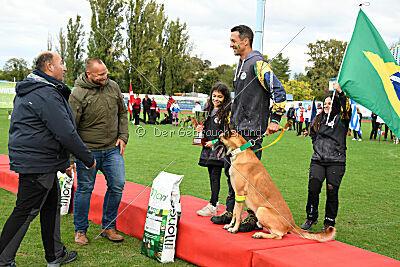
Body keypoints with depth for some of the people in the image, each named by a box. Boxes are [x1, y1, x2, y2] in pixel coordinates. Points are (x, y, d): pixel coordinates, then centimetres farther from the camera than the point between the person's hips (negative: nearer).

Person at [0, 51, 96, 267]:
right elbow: (66, 134, -23)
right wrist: (88, 159, -12)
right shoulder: (47, 94, -19)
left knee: (51, 204, 17)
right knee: (25, 212, -3)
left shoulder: (28, 90, 15)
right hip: (37, 163, -11)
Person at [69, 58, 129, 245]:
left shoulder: (113, 87, 3)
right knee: (85, 189, 5)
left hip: (112, 149, 5)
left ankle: (108, 227, 18)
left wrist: (123, 136, 6)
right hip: (88, 150, -4)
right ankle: (80, 230, 22)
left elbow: (122, 113, 17)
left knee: (117, 185, 1)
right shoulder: (77, 95, -13)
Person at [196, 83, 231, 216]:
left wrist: (215, 142, -16)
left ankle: (212, 206, -6)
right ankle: (214, 202, 20)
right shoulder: (209, 111, 16)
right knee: (212, 176, 11)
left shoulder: (227, 112, -8)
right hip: (208, 148, 7)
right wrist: (201, 129, 8)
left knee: (215, 177, -7)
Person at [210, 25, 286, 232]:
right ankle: (231, 212, 23)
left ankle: (255, 218, 3)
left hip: (252, 129, -10)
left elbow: (278, 91, -16)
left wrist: (275, 120, -17)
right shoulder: (240, 65, 18)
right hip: (237, 129, 10)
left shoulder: (258, 63, -11)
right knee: (230, 168, 12)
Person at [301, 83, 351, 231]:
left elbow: (347, 109, -19)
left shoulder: (341, 119, 3)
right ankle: (311, 217, 12)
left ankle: (329, 222, 12)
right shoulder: (318, 119, 18)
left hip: (336, 162, -3)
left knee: (332, 191, -4)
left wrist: (340, 92, -26)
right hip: (317, 160, 4)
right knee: (313, 189, -7)